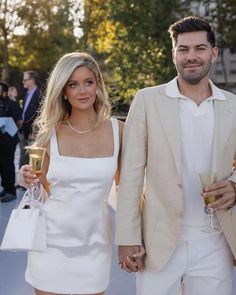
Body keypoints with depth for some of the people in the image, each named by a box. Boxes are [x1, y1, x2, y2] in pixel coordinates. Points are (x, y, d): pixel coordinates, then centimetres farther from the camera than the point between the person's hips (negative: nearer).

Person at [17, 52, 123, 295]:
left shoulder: (118, 131, -4)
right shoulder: (51, 133, -5)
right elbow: (43, 190, 5)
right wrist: (29, 181, -15)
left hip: (94, 242, 1)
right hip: (52, 241, 0)